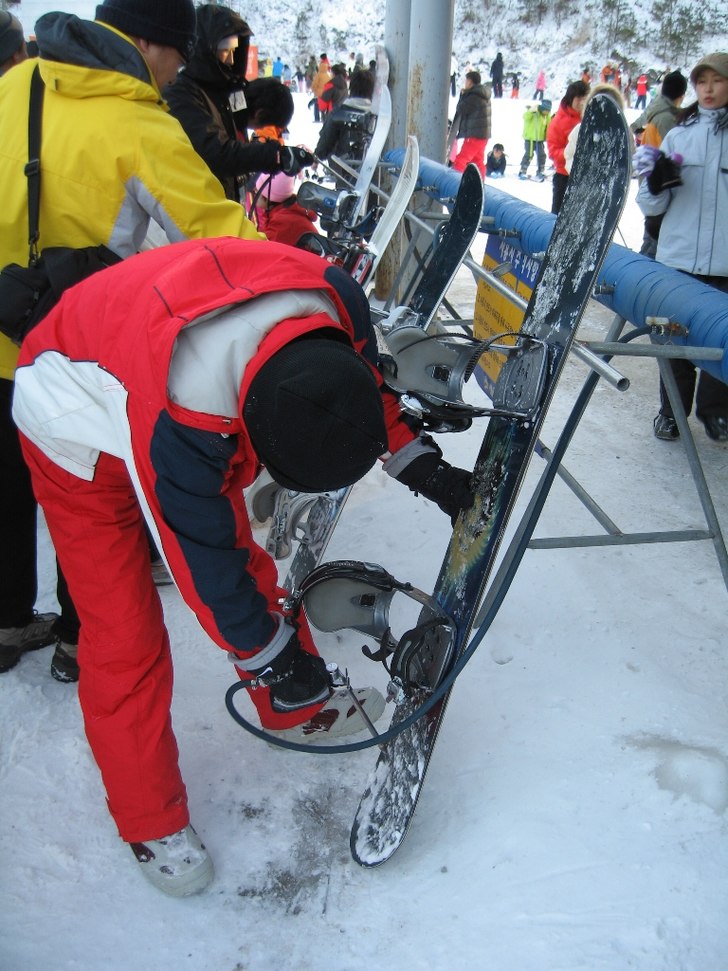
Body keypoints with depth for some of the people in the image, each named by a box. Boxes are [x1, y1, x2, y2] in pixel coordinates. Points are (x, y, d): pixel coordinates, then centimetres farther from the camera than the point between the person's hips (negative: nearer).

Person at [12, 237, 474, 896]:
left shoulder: (337, 298, -28)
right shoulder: (176, 422, -45)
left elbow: (366, 382, -3)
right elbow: (202, 559, -29)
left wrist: (422, 466, -3)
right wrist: (271, 654, -17)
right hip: (86, 439, -6)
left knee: (251, 570, 12)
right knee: (125, 637, -4)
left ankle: (297, 711, 37)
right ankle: (150, 821, 17)